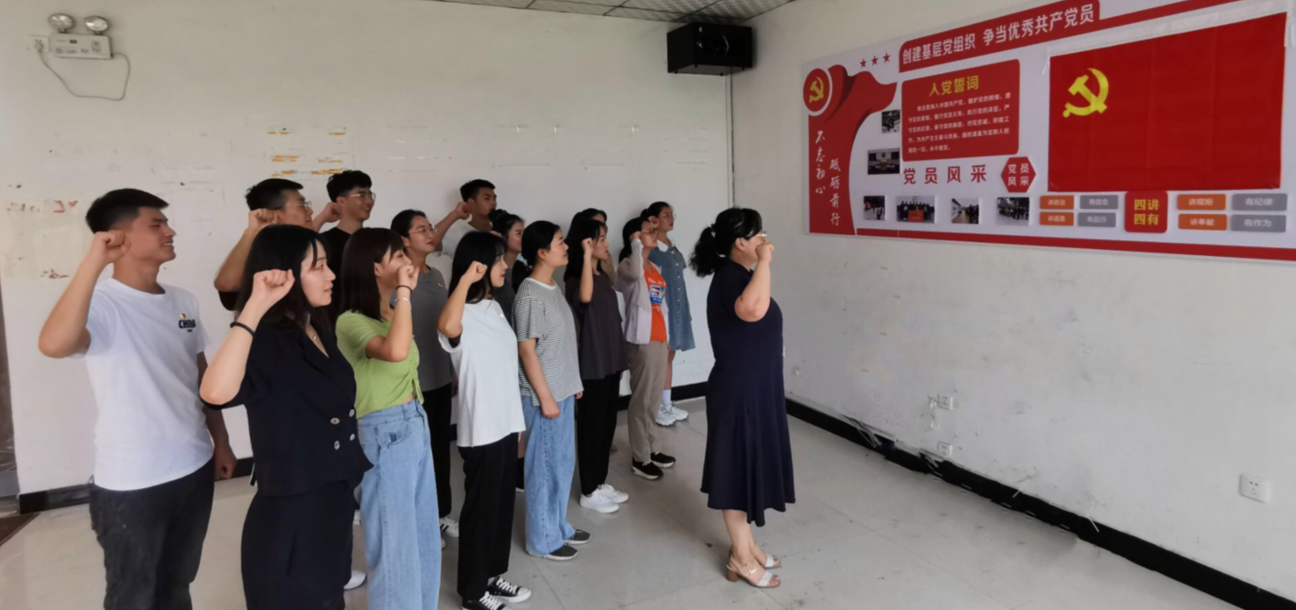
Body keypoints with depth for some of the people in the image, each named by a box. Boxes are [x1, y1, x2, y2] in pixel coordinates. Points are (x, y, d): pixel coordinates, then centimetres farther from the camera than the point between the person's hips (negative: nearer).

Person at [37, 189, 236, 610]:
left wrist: (221, 443, 15)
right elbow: (53, 345, -39)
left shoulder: (183, 302, 4)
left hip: (195, 469, 6)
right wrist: (95, 261, -35)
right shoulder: (101, 305, -16)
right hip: (131, 484, -6)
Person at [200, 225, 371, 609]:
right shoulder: (266, 344, -22)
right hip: (289, 518, -8)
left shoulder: (319, 333, 5)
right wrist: (256, 307, -40)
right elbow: (216, 392, -43)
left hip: (333, 506, 8)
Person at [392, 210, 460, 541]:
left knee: (441, 447, 15)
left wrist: (453, 370, 17)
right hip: (413, 381, -7)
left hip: (441, 377, 7)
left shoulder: (437, 275, 10)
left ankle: (441, 512, 29)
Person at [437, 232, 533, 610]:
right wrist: (466, 279, -35)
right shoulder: (464, 315, -17)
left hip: (506, 424, 8)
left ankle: (493, 575, 34)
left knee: (502, 503, 18)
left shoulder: (494, 307, 9)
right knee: (481, 507, 6)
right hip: (480, 430, -8)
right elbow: (447, 329, -45)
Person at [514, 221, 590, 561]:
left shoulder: (552, 288, 9)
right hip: (545, 396, -9)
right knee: (545, 467, 3)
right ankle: (543, 539, 18)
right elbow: (527, 351, -19)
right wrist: (544, 397, -17)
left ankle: (558, 526, 33)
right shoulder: (530, 296, -19)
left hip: (564, 391, 9)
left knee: (563, 463, 18)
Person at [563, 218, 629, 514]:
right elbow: (585, 297, -40)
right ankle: (589, 491, 14)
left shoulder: (603, 275, 11)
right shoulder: (577, 278, -15)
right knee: (591, 425, 2)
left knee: (608, 422, 15)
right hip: (591, 364, -8)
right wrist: (587, 255, -36)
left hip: (610, 361, 8)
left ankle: (601, 483, 28)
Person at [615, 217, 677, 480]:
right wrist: (636, 244, -21)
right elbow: (635, 274, -36)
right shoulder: (627, 266, -10)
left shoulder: (654, 267, 16)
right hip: (642, 340, -8)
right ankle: (640, 458, 8)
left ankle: (651, 449, 28)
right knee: (642, 401, -2)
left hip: (659, 338, 8)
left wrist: (666, 334, 18)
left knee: (654, 400, 16)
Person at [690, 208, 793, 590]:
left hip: (755, 388, 10)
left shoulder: (739, 275, 10)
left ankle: (745, 543, 35)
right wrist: (763, 262, -33)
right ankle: (741, 559, 17)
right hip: (738, 392, -10)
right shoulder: (730, 278, -22)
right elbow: (752, 310, -45)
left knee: (748, 466, 19)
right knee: (737, 469, 3)